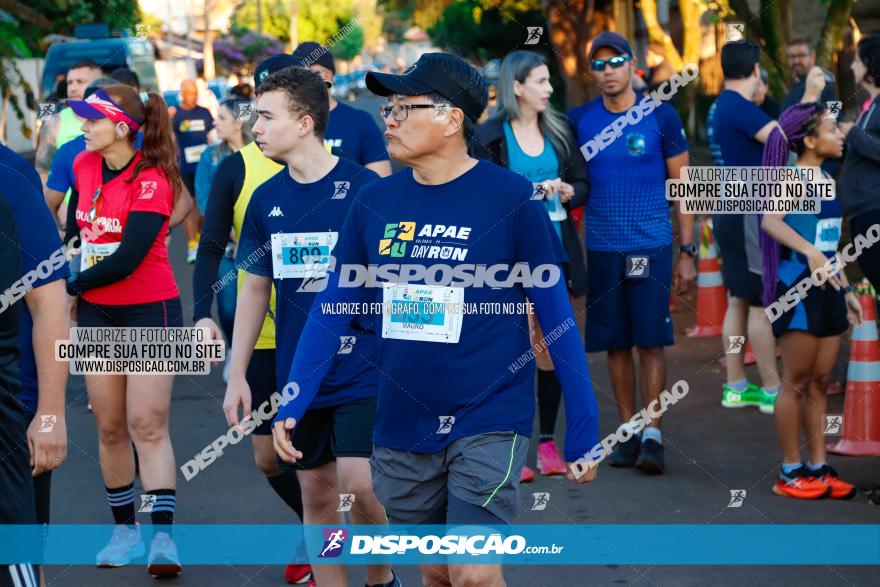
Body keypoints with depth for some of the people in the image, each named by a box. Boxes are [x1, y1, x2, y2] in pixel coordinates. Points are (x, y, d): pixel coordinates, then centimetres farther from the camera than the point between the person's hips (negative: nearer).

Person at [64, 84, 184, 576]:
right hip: (98, 313, 6)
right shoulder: (84, 166, 3)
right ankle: (125, 530, 18)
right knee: (110, 427, 8)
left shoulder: (152, 182, -18)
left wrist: (71, 286, -12)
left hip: (150, 311, -6)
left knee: (148, 426, -11)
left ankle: (164, 537, -13)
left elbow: (126, 259, -22)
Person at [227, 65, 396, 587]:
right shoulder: (267, 199, 5)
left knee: (358, 482, -13)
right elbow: (255, 289, 12)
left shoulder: (363, 187, -9)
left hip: (362, 366, -5)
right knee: (317, 492, 8)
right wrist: (237, 375, 9)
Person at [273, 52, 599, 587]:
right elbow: (333, 309, 6)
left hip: (489, 421, -4)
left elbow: (557, 316, -7)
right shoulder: (374, 201, 1)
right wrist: (291, 407, -3)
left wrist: (583, 431, -7)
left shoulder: (512, 199, -10)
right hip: (403, 425, 4)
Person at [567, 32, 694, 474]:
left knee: (650, 342, -6)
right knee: (616, 345, 7)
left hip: (652, 246, -2)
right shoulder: (579, 120, 5)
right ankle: (628, 431, 16)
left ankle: (652, 436, -3)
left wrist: (688, 252, -1)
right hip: (601, 249, 3)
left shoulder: (660, 117, -1)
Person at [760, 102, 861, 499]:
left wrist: (847, 291, 20)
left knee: (820, 382, 10)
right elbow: (770, 220, -29)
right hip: (798, 287, -8)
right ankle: (790, 472, 5)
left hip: (827, 290, 8)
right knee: (796, 382, -2)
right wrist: (810, 252, -39)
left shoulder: (827, 180, 14)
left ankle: (818, 468, 16)